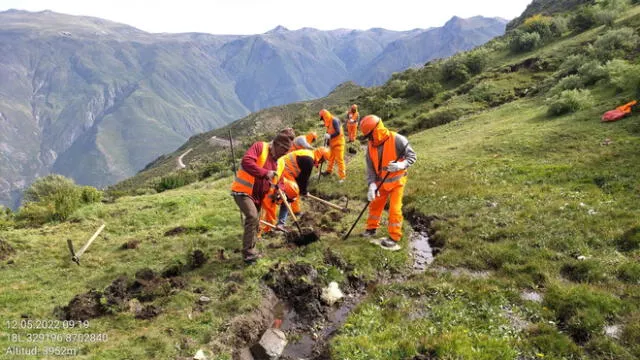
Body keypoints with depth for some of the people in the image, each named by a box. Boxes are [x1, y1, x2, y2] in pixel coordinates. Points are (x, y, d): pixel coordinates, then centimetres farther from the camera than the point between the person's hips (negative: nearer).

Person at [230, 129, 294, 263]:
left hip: (257, 196, 8)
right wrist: (265, 173, -36)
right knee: (252, 217, -24)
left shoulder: (278, 163, 9)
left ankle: (250, 251, 31)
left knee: (255, 223, 15)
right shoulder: (260, 147, -12)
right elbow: (246, 161, -28)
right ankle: (248, 252, -17)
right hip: (242, 191, -8)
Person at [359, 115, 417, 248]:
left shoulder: (397, 139, -24)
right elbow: (370, 167, -7)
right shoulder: (371, 145, -8)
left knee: (394, 208, -5)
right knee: (375, 204, 15)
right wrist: (372, 185, -20)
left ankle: (394, 237, 7)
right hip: (381, 181, 5)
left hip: (397, 180, -5)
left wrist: (401, 165, -35)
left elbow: (412, 156, -16)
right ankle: (371, 228, 35)